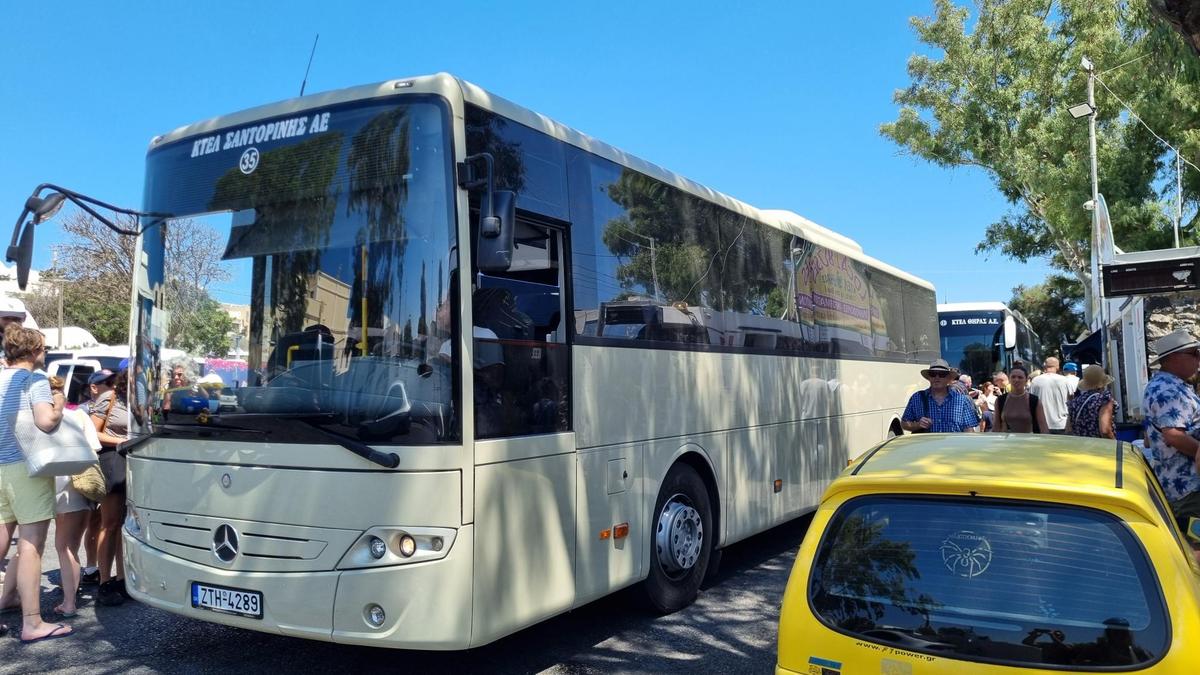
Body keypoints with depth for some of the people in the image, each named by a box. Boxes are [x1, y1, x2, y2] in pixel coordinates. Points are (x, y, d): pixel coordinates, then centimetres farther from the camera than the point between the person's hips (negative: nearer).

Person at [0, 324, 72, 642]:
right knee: (31, 545, -6)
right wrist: (59, 404, -3)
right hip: (27, 467, -7)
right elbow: (45, 421, -23)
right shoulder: (35, 380, -8)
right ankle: (32, 623, -6)